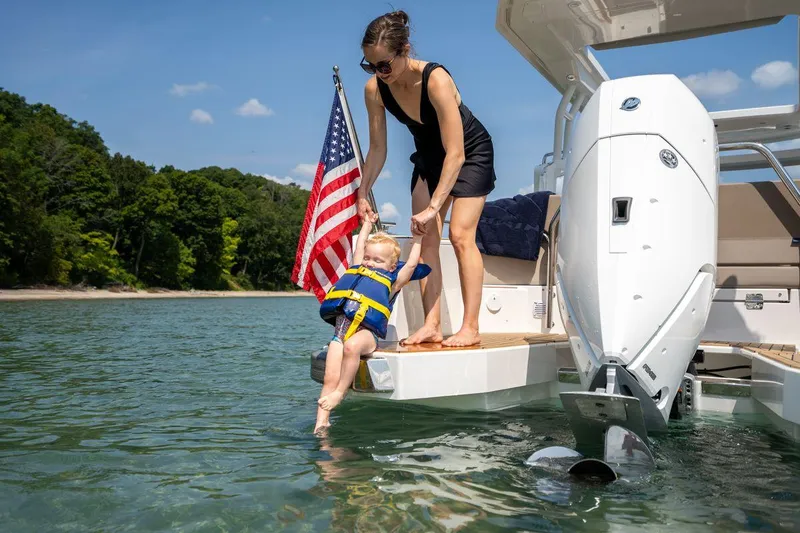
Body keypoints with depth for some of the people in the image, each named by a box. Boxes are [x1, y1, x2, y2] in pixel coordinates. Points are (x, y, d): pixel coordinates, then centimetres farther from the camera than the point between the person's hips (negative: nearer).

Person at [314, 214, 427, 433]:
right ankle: (321, 423, -10)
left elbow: (411, 263, 16)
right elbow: (360, 246, 39)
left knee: (351, 346, -38)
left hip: (366, 332, -4)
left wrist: (417, 238, 26)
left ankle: (340, 392, -23)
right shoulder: (357, 270, 27)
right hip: (341, 330, 4)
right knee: (329, 379, -9)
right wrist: (368, 224, 49)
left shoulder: (392, 281, 16)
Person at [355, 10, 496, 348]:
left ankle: (470, 328, -11)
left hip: (471, 153, -6)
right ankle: (432, 325, -3)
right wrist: (363, 195, -7)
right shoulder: (374, 89, -19)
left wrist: (433, 208, -38)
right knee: (426, 238, -4)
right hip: (429, 156, 6)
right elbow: (377, 149, -5)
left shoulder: (436, 80, -35)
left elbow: (455, 154, -36)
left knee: (460, 235, -15)